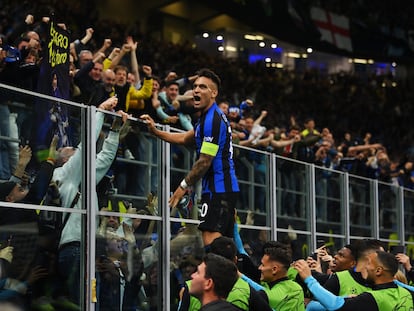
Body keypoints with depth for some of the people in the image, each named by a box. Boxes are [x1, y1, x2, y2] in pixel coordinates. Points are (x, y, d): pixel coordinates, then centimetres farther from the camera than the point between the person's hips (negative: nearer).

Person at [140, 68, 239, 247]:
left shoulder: (212, 120, -16)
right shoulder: (209, 117, 18)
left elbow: (204, 162, -16)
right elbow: (185, 138, 30)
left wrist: (184, 186, -7)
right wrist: (156, 132, 21)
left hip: (218, 188, -11)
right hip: (227, 188, 11)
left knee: (210, 240, -17)